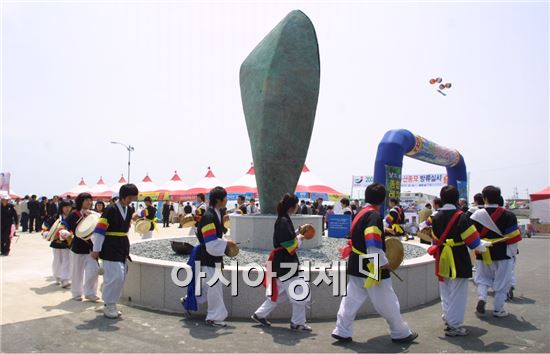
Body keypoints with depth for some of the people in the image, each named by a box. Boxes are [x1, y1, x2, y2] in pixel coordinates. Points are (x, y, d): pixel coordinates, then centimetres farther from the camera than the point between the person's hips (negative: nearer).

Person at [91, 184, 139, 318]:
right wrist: (96, 250, -14)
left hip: (123, 248, 7)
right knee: (115, 277, -10)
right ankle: (108, 306, 8)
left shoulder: (130, 209, 6)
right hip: (111, 249, -7)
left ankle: (112, 304, 24)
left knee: (121, 278, 10)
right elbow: (99, 230, -14)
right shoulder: (111, 209, -15)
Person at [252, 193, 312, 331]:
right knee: (299, 293, 1)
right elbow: (291, 246, -22)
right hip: (284, 263, -10)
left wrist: (298, 236, 8)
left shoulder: (283, 220, 10)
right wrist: (299, 238, -5)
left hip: (282, 262, 10)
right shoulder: (284, 222, -20)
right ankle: (298, 323, 14)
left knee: (280, 292, 19)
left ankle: (260, 314, 28)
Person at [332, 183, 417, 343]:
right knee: (388, 303, 7)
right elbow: (373, 245, -25)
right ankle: (401, 333, 21)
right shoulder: (374, 215, -18)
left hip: (356, 265, 8)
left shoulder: (361, 213, 10)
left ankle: (342, 331, 14)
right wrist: (384, 263, -17)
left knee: (352, 299, 11)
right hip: (372, 268, -8)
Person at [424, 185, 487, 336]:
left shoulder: (435, 217, 2)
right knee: (457, 294, 3)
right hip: (458, 261, -6)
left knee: (446, 293, 19)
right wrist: (482, 245, 5)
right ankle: (454, 326, 8)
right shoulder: (461, 217, -16)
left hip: (442, 260, 6)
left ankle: (448, 319, 30)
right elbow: (473, 240, -13)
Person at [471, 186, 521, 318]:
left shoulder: (477, 215, -7)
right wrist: (513, 253, 8)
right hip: (503, 255, -1)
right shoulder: (508, 215, -10)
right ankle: (498, 308, 17)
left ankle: (481, 297, -4)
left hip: (483, 255, 1)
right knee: (502, 282, 11)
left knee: (483, 278, 18)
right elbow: (514, 237, -7)